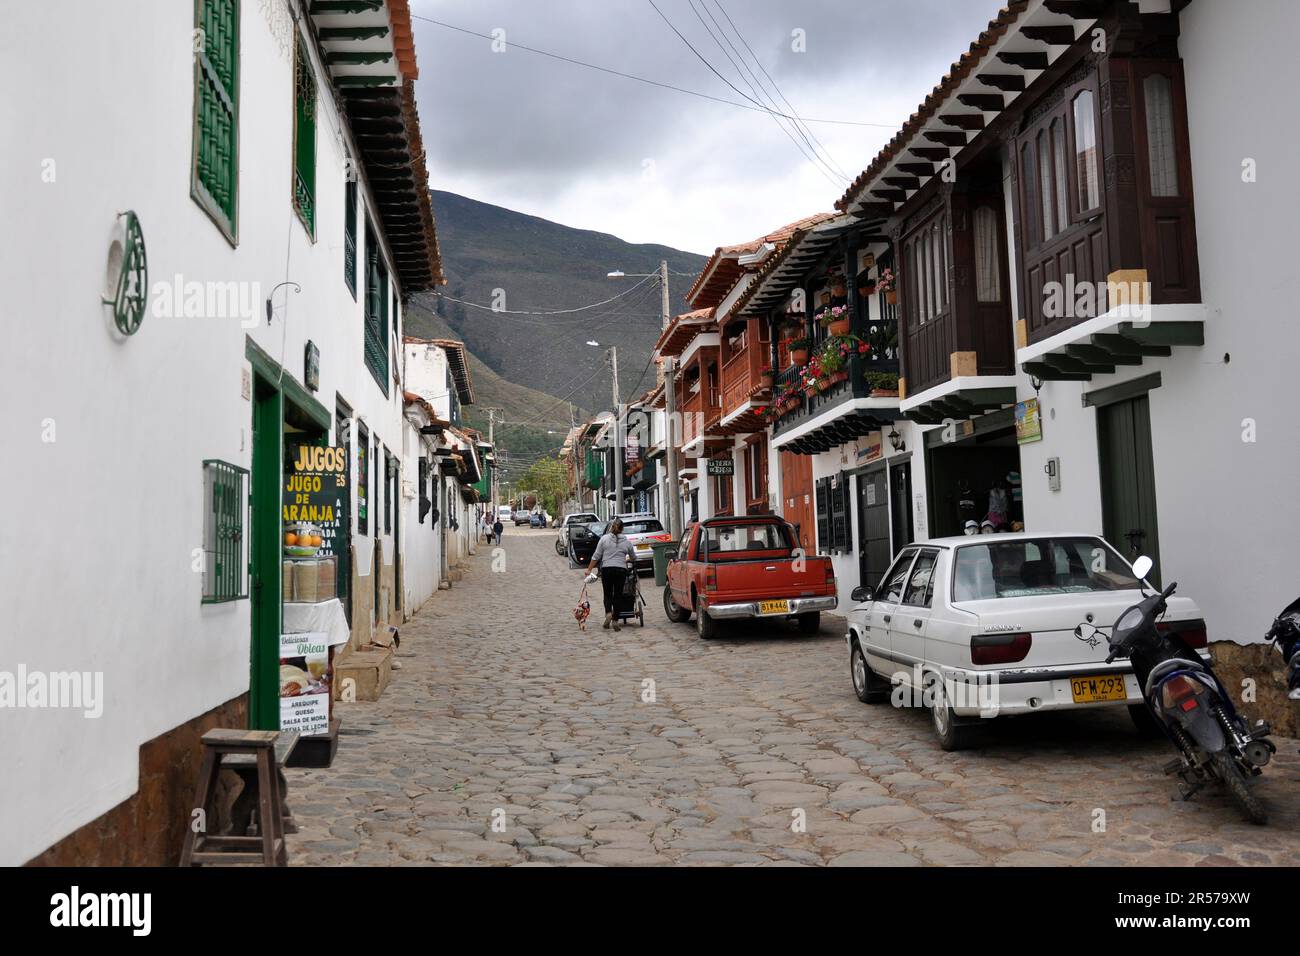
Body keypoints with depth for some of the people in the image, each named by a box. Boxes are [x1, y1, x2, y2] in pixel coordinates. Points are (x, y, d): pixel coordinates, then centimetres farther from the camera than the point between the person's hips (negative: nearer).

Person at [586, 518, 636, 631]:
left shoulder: (604, 538, 2)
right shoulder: (626, 541, 6)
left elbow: (596, 556, 0)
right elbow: (633, 557, 19)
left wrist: (589, 569, 5)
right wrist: (629, 559, 42)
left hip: (606, 569, 0)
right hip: (621, 570, 0)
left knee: (607, 594, 9)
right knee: (617, 595, 4)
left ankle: (608, 613, -13)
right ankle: (615, 621, 1)